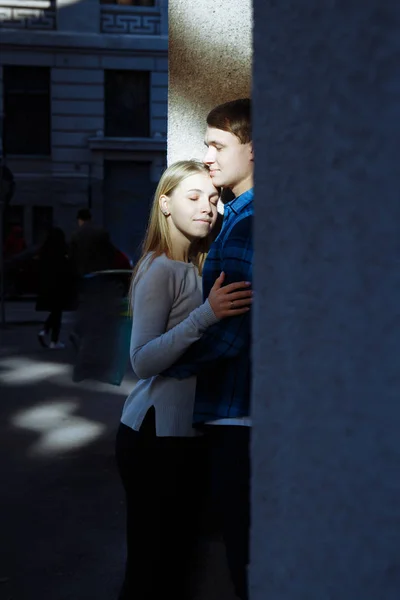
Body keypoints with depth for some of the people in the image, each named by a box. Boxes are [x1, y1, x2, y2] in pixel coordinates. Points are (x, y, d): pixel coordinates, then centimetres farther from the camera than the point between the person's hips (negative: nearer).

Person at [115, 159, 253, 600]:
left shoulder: (195, 267, 14)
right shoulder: (160, 269, -11)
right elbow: (142, 361, -21)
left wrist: (217, 311, -6)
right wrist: (207, 314, -29)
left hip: (183, 432, 8)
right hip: (154, 433, -8)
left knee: (176, 558, 12)